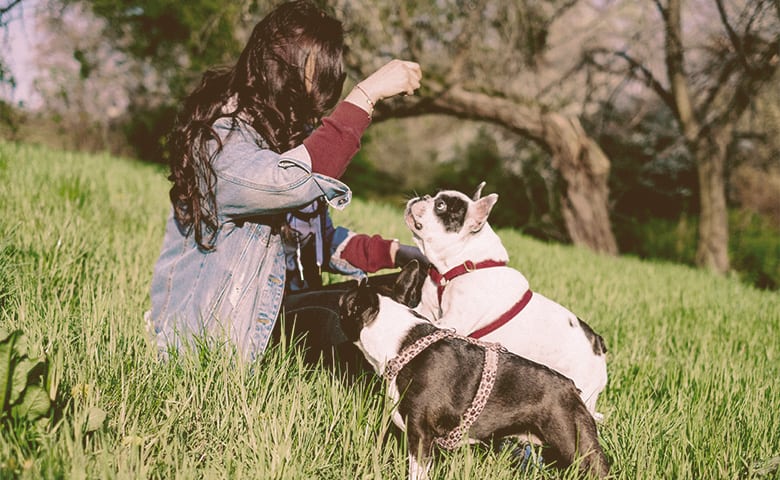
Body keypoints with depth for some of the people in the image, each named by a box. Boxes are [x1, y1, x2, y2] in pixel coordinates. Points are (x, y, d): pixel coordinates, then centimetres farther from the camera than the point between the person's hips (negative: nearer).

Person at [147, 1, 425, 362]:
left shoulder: (292, 134, 8)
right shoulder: (217, 138, -19)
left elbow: (318, 238, 13)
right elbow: (294, 181, -39)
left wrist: (393, 253, -2)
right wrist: (366, 94, -35)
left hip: (279, 313, 9)